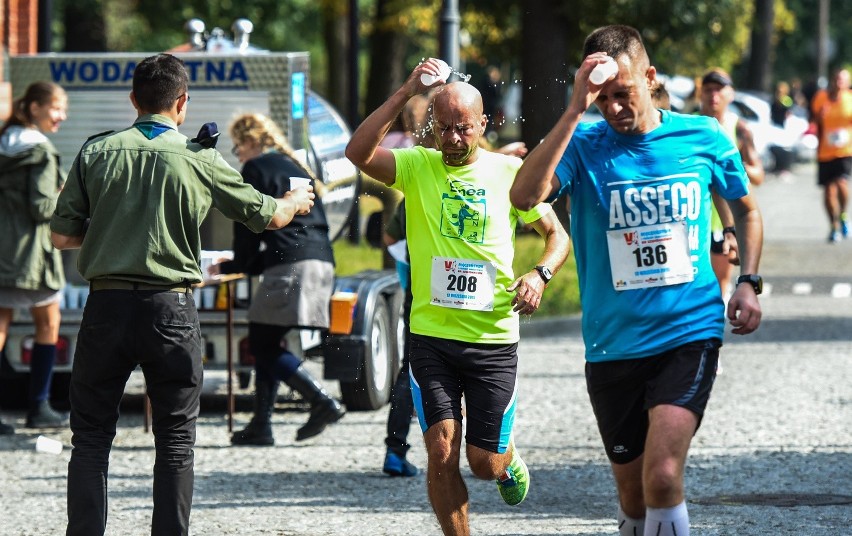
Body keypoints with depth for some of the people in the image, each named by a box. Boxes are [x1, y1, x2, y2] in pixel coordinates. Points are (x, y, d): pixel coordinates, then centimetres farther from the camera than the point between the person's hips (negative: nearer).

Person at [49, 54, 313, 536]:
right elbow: (267, 215, 11)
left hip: (107, 303, 1)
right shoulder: (200, 159, -2)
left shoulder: (97, 152, 0)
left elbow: (62, 236, 2)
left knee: (91, 436, 9)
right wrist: (296, 202, 34)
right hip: (171, 309, -1)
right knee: (176, 441, 9)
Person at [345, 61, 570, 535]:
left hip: (493, 337, 0)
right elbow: (359, 153, -17)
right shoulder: (418, 167, 1)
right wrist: (405, 93, -23)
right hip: (432, 334, 0)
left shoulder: (509, 171, 2)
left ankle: (508, 458, 41)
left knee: (485, 463, 5)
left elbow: (558, 235, 10)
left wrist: (540, 274, -11)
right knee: (441, 452, -9)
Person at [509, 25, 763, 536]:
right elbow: (525, 196, -24)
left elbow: (747, 209, 19)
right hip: (613, 345, 2)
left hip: (690, 335, -2)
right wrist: (576, 110, -27)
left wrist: (749, 282, 4)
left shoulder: (704, 137, 1)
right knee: (634, 492, 11)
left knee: (663, 476, -21)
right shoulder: (583, 144, -4)